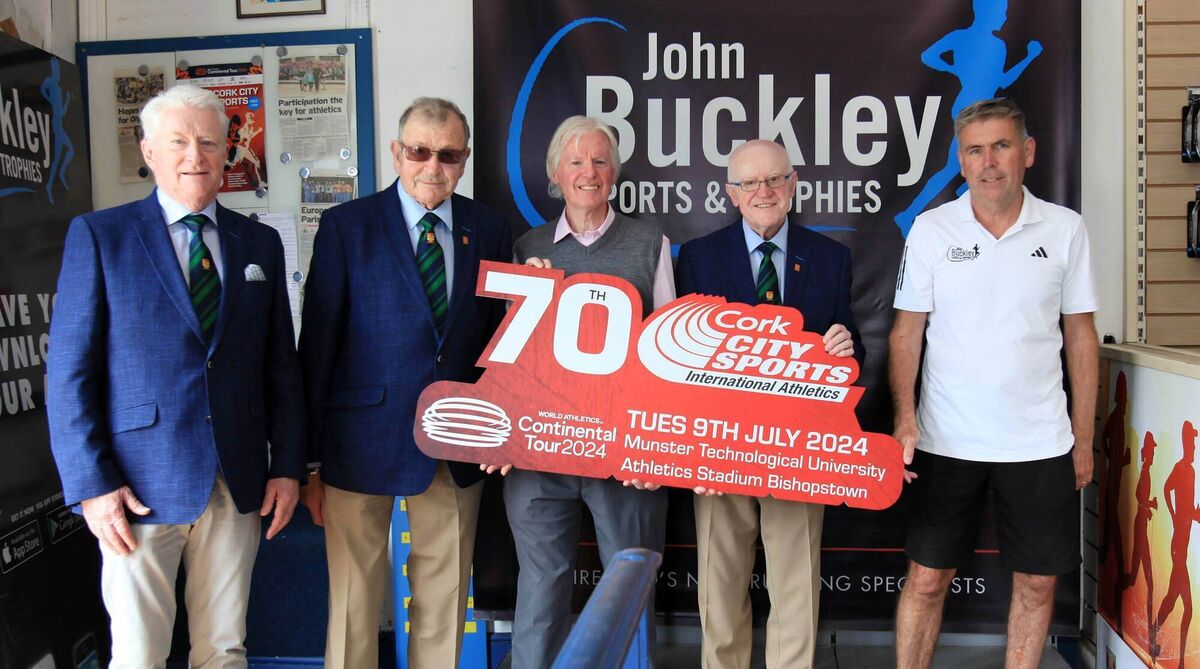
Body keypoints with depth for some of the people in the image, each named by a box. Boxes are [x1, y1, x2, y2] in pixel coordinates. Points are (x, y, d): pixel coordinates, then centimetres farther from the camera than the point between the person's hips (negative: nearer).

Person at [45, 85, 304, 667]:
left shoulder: (260, 244, 9)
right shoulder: (98, 236, -1)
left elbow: (281, 365, 10)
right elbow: (69, 371, -4)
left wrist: (288, 466, 3)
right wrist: (91, 485, -10)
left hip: (238, 485, 3)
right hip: (140, 487, -3)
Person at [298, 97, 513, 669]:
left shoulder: (489, 229, 6)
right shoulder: (346, 225, -3)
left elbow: (497, 337, 10)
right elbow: (317, 344, -3)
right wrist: (309, 459, -4)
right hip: (364, 444, -2)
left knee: (445, 600, 14)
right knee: (354, 602, 7)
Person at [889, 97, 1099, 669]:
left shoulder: (1065, 230, 1)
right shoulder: (931, 229, 0)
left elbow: (1081, 336, 6)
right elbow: (907, 332, 2)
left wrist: (1083, 437, 5)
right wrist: (904, 418, -9)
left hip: (1041, 444, 1)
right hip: (947, 442, -1)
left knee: (1037, 581, 11)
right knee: (926, 579, 5)